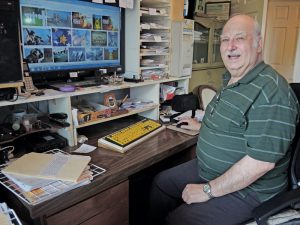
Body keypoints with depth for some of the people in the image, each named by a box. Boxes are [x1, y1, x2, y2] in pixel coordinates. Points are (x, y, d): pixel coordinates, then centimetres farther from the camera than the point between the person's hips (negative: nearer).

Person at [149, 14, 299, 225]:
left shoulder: (271, 92, -25)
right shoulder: (231, 81, 6)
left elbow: (262, 161, -29)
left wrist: (208, 190, -23)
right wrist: (201, 126, 27)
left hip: (248, 188, -9)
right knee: (161, 182, 11)